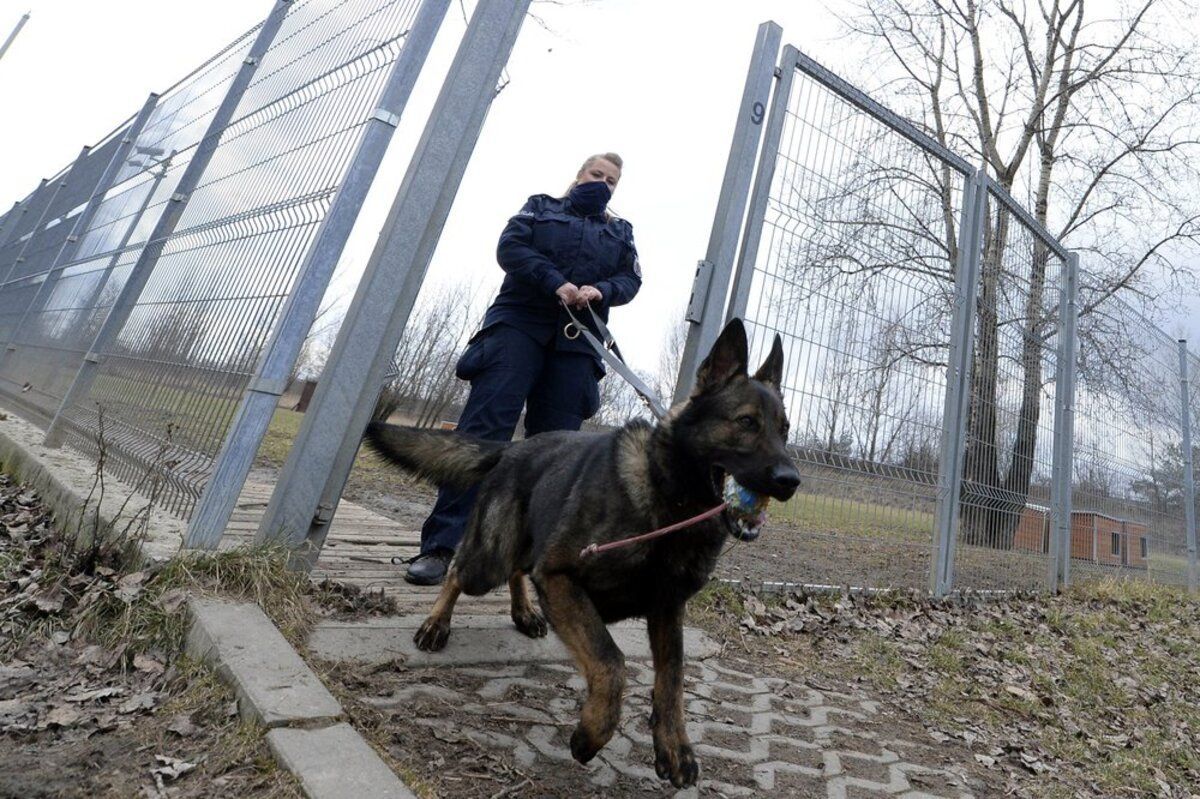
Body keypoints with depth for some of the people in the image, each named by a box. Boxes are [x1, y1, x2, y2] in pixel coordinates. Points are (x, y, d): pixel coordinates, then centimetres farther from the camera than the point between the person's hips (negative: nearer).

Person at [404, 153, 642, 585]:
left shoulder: (621, 232, 25)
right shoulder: (541, 207, 18)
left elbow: (631, 279, 12)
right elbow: (510, 247, 1)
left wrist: (602, 290, -11)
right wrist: (556, 282, -13)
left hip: (575, 343, 3)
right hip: (518, 325, -2)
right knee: (484, 427, -15)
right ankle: (440, 545, -15)